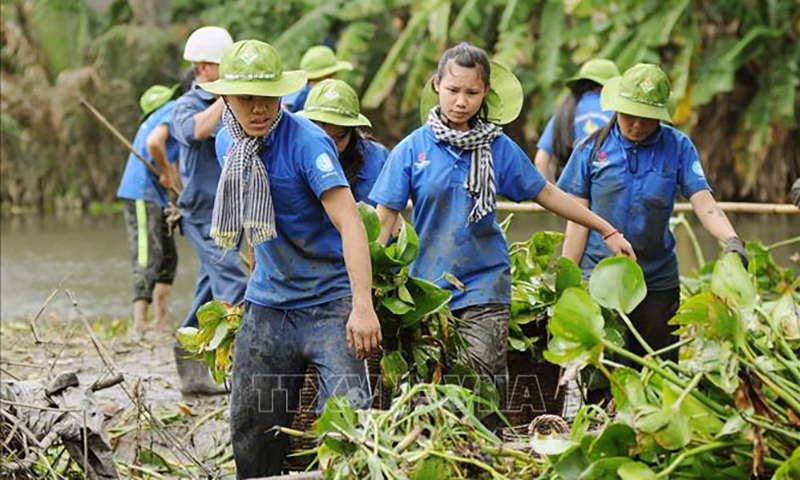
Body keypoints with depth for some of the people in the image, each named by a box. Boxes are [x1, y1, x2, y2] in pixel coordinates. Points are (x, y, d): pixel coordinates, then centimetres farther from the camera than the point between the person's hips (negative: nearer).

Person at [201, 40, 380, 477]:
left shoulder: (306, 142, -18)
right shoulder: (232, 142, 5)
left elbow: (349, 222, -28)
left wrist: (362, 306, -38)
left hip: (329, 303, -6)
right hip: (268, 305, 7)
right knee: (252, 430, 8)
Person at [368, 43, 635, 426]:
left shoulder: (498, 148, 3)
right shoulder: (413, 149, 0)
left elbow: (546, 194, 13)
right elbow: (383, 220, 0)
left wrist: (608, 231, 16)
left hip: (484, 285, 0)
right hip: (428, 286, 0)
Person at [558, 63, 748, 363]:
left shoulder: (677, 147, 1)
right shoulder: (592, 149, 1)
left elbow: (705, 204, -8)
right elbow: (578, 222, 3)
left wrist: (731, 240, -27)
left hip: (657, 281, 1)